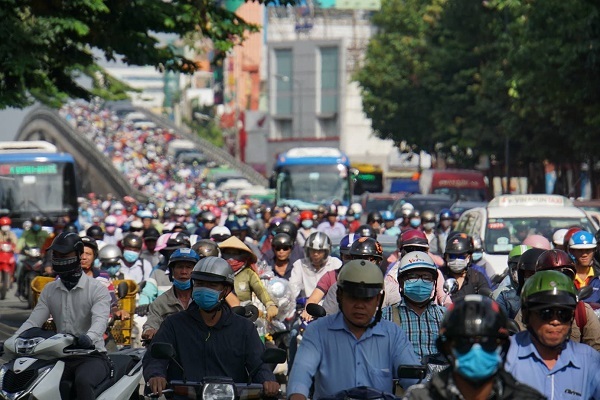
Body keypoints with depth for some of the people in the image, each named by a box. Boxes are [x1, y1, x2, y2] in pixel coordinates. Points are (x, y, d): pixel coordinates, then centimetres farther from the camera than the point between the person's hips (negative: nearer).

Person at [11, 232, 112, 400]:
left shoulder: (97, 289, -3)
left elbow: (100, 320, -20)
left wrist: (89, 337, -44)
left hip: (92, 356, -5)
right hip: (61, 357, 5)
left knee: (82, 381, -36)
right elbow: (33, 321, 5)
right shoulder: (49, 290, 13)